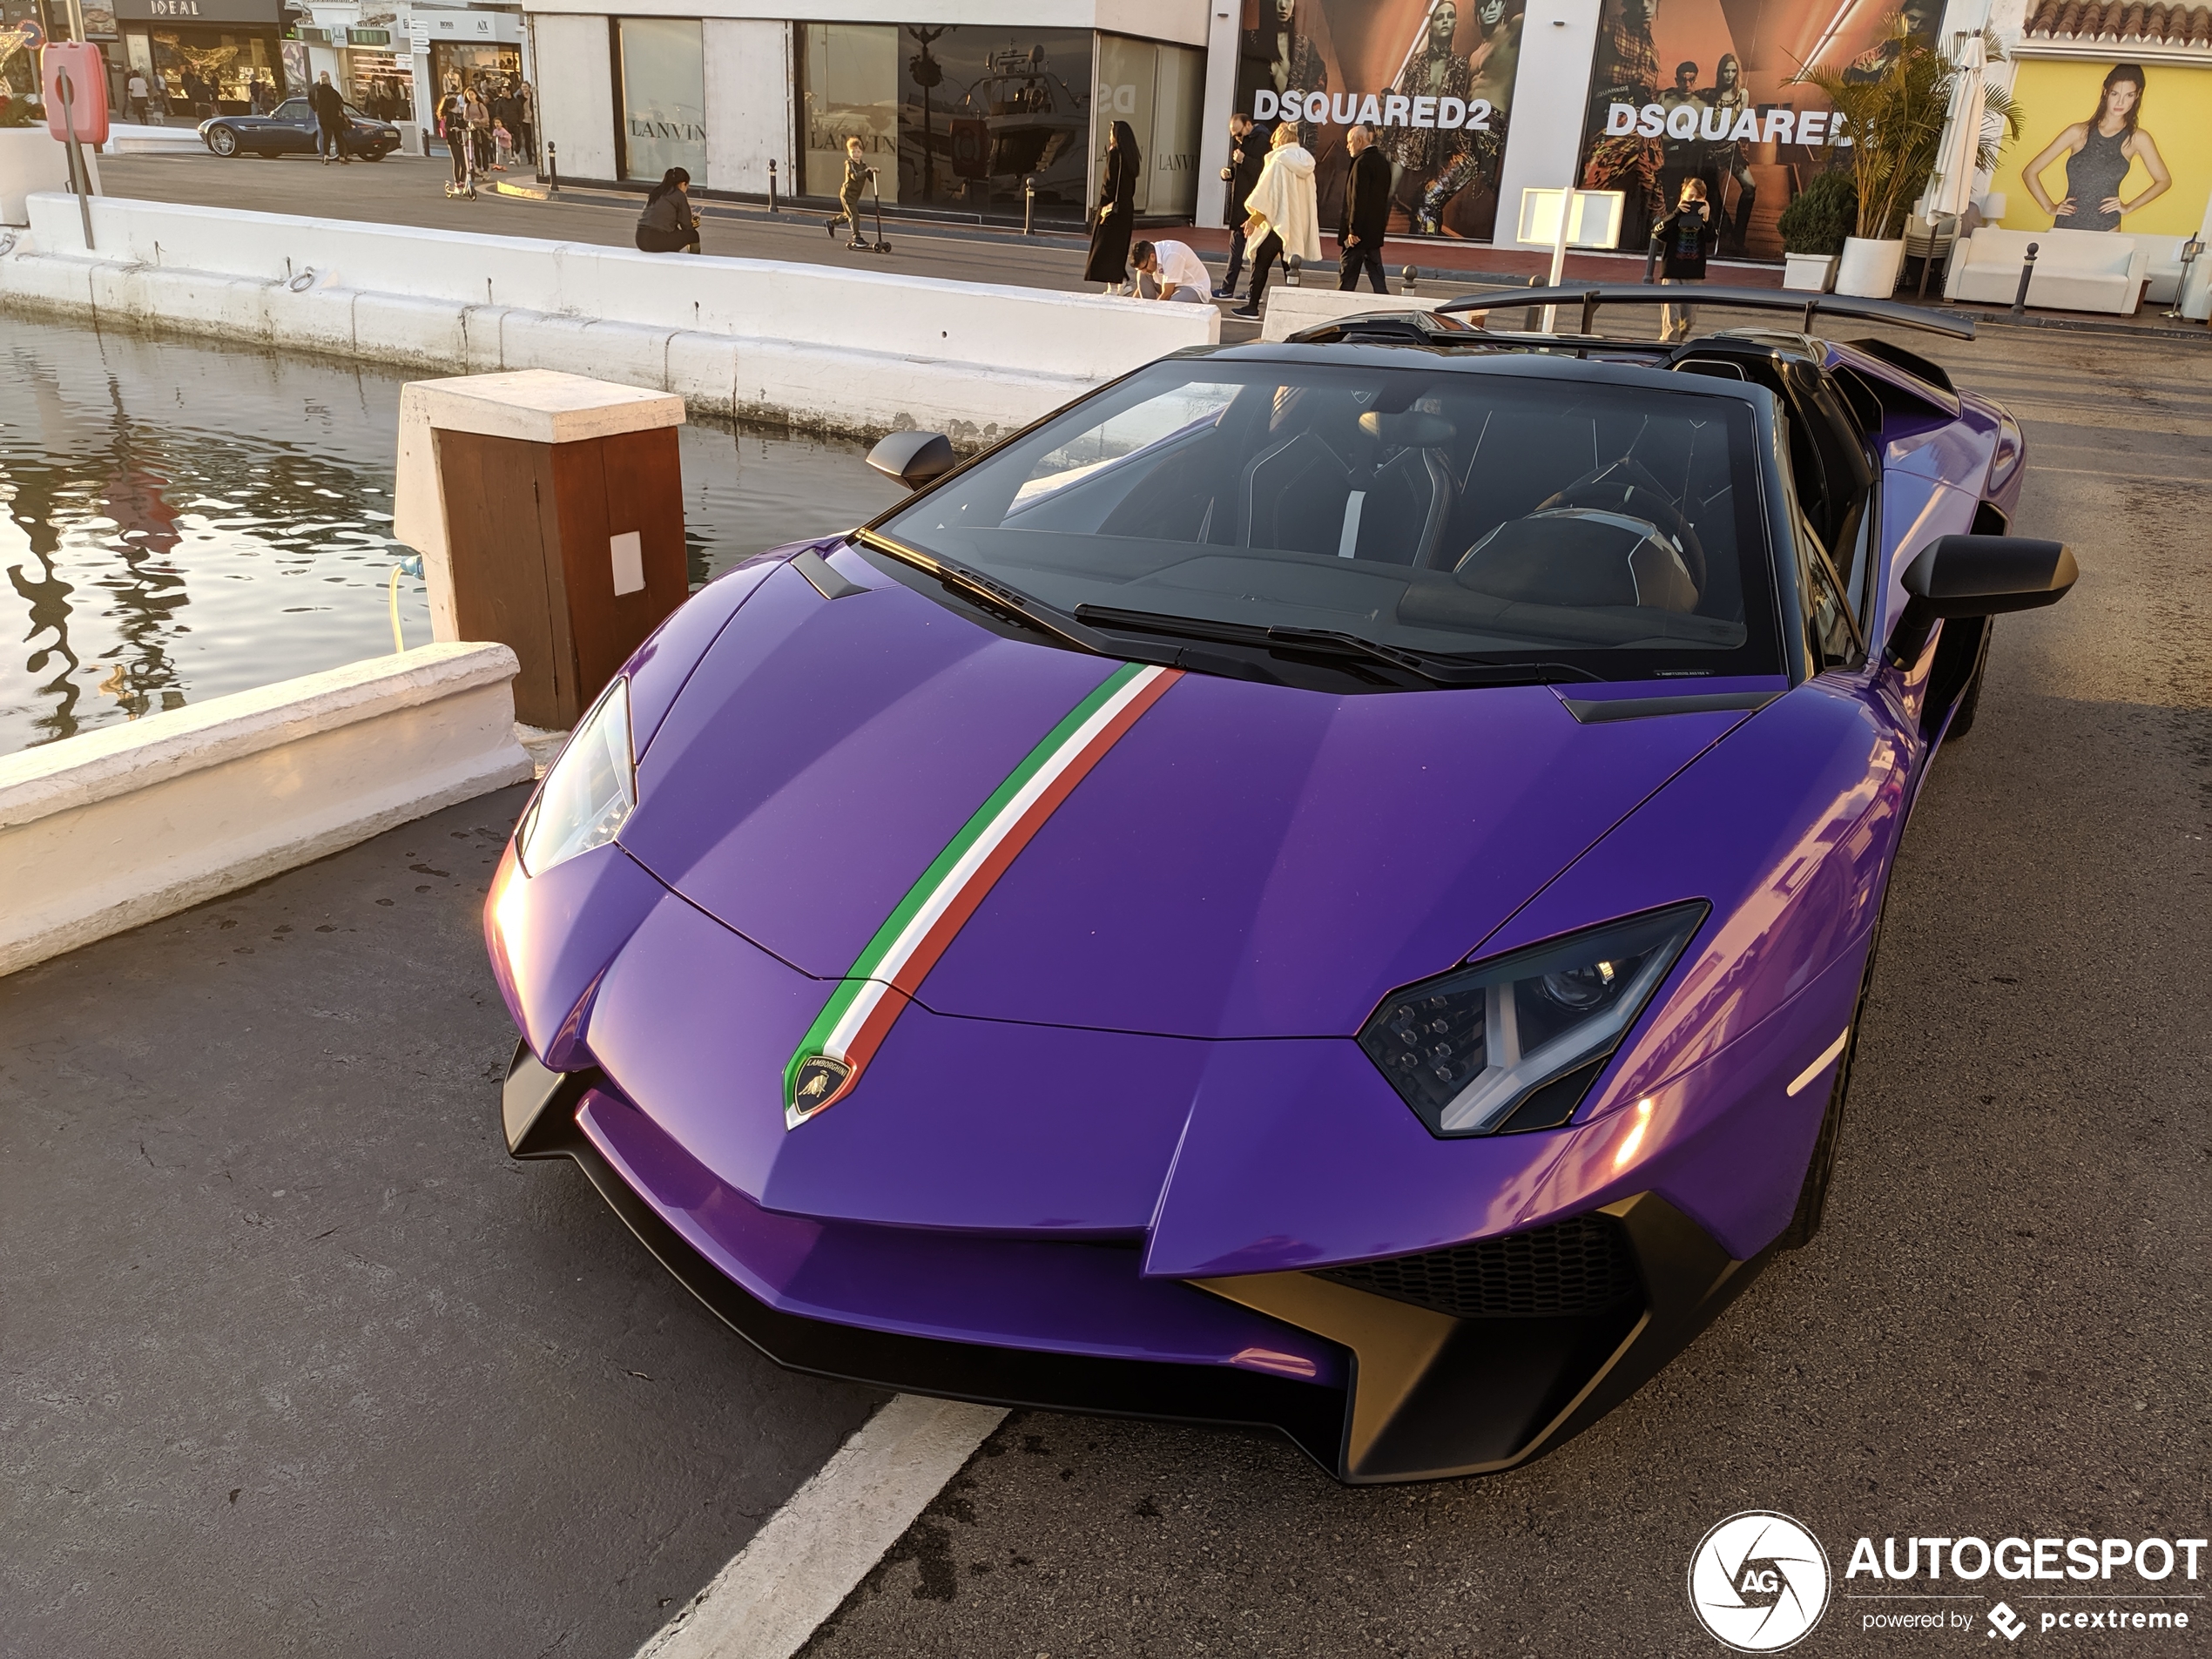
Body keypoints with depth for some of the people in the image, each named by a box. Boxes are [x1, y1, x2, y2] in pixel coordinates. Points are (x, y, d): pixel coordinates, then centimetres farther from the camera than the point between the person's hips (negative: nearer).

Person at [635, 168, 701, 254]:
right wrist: (694, 220, 28)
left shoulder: (657, 191, 20)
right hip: (658, 241, -8)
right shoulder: (680, 196, -1)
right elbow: (687, 226, 5)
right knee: (693, 235, 13)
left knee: (674, 232, 34)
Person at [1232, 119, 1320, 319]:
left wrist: (1254, 219, -9)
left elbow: (1266, 194, -13)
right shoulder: (1305, 163, 10)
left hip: (1278, 220, -6)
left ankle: (1253, 306, 1)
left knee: (1261, 263, 1)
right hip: (1299, 225, 7)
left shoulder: (1279, 161, -10)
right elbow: (1309, 197, 13)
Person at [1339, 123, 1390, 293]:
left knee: (1347, 272, -3)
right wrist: (1382, 223, 19)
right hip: (1375, 229, 9)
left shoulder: (1362, 162, -14)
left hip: (1360, 229, -9)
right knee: (1375, 269, 10)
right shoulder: (1382, 162, 13)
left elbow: (1358, 199, -20)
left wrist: (1353, 229, -20)